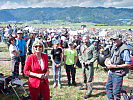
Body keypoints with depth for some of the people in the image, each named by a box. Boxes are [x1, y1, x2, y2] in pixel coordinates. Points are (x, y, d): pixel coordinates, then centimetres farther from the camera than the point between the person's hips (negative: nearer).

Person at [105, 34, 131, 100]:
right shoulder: (114, 47, 6)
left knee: (116, 92, 0)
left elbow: (128, 64, -22)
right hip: (111, 72, 8)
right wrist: (108, 60, 1)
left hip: (118, 74, -8)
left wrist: (114, 66, -22)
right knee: (108, 87, 20)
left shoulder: (124, 50, -21)